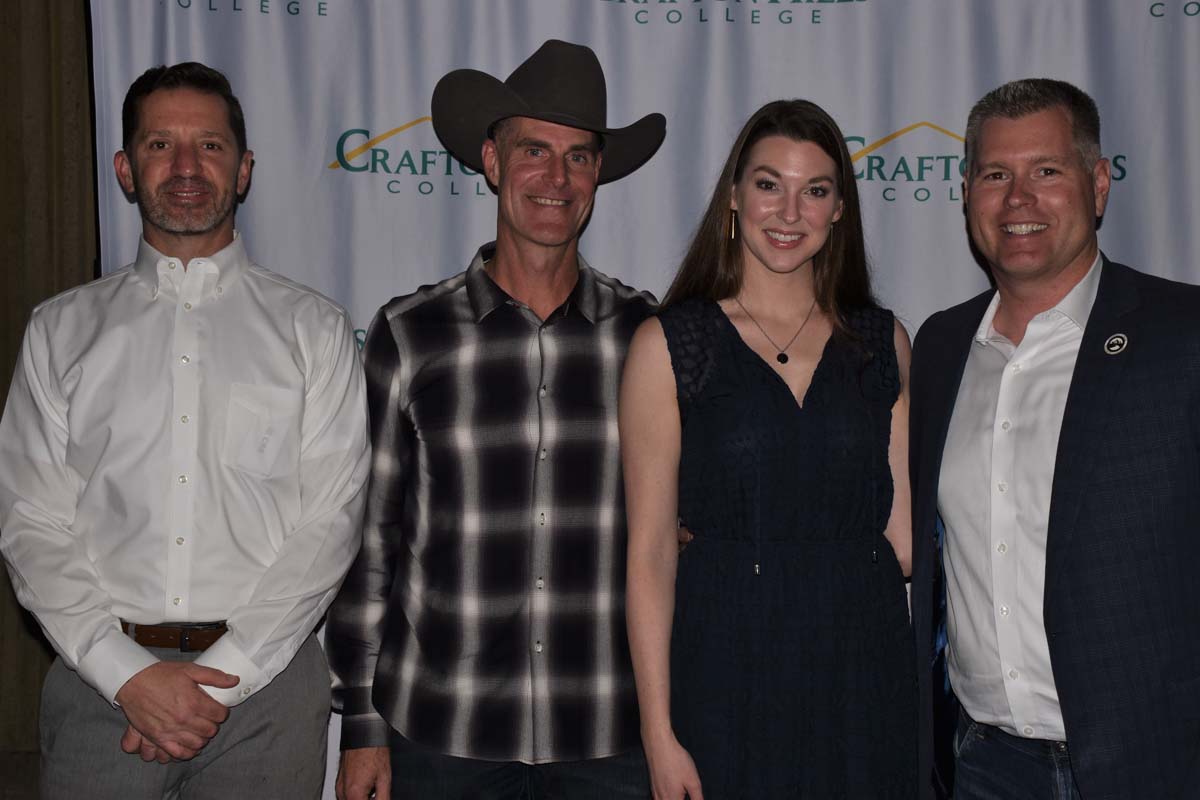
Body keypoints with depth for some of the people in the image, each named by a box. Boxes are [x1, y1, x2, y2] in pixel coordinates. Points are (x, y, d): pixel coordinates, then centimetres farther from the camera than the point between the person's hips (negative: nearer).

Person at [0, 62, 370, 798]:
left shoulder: (313, 328, 4)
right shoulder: (62, 329, 7)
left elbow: (328, 521, -4)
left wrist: (223, 675, -11)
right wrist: (128, 674, -10)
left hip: (264, 682, 0)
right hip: (102, 684, 1)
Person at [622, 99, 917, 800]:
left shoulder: (883, 341, 7)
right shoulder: (669, 344, -3)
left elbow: (902, 533, 8)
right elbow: (651, 551, -5)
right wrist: (659, 732, -8)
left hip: (865, 670, 3)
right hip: (729, 671, -2)